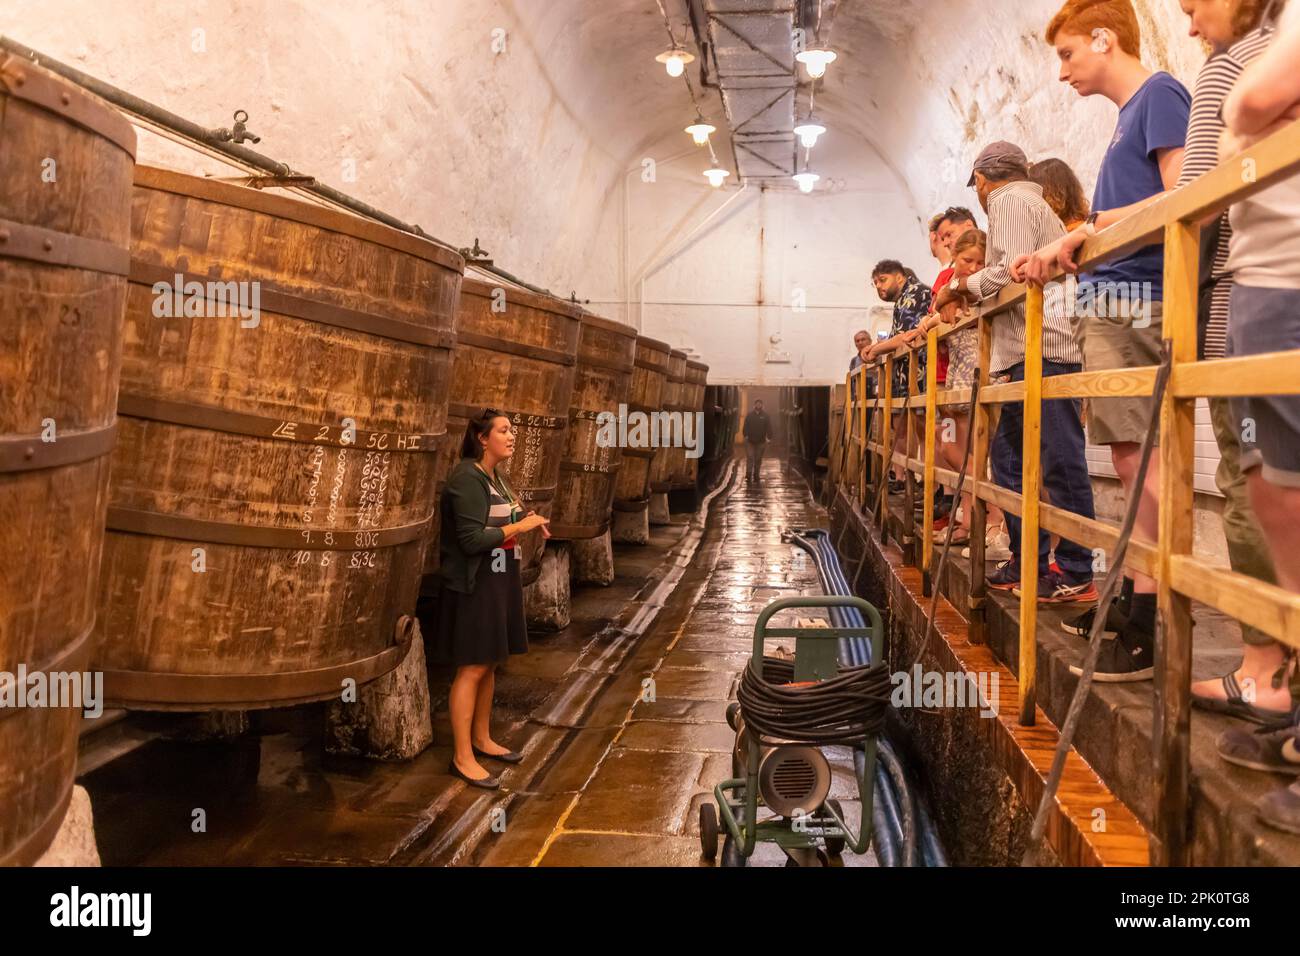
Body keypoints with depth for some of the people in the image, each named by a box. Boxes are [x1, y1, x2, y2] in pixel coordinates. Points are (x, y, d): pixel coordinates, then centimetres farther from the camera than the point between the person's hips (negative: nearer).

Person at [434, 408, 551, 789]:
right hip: (473, 584, -9)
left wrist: (528, 522, 0)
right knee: (472, 668, -3)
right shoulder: (467, 479, -16)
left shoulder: (495, 477, 11)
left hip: (499, 580, 9)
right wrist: (520, 526, -17)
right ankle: (462, 757, 5)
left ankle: (482, 739, 30)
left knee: (489, 663, 16)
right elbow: (472, 540, -21)